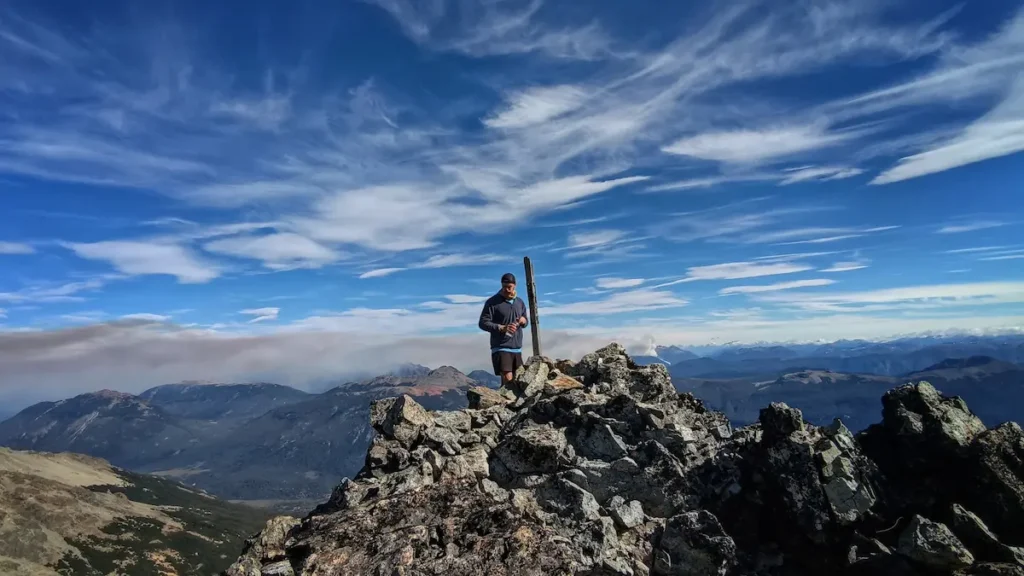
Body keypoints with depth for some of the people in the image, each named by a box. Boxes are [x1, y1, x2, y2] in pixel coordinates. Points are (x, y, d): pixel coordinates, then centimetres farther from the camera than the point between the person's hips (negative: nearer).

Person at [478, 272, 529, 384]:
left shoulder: (520, 302, 13)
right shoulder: (492, 302, -5)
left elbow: (526, 322, 23)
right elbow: (483, 323, -9)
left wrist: (524, 321, -3)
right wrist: (502, 328, -23)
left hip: (517, 349, 6)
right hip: (500, 348, -6)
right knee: (508, 380, -15)